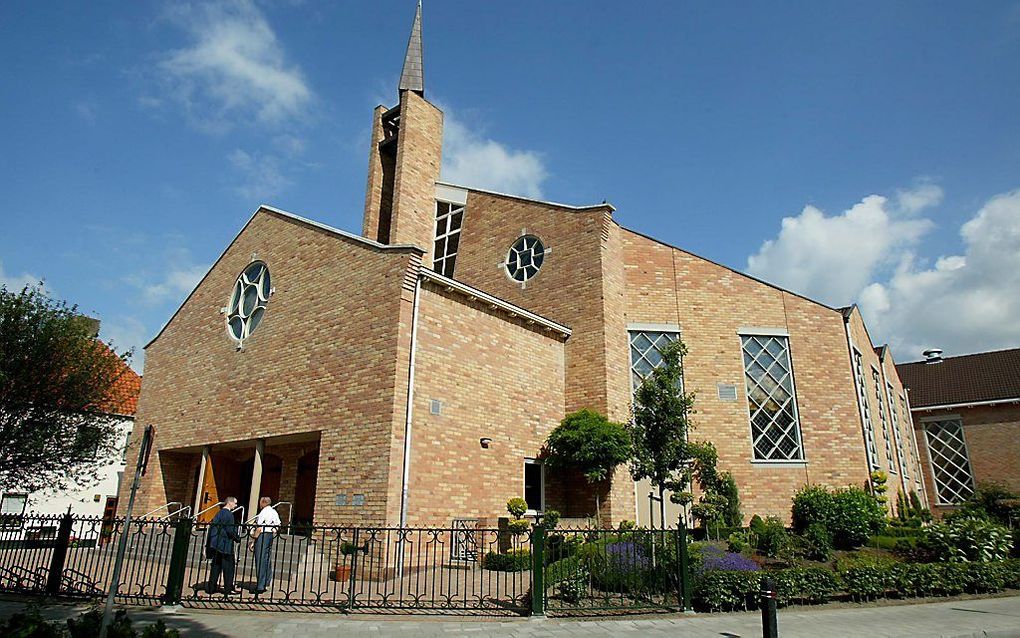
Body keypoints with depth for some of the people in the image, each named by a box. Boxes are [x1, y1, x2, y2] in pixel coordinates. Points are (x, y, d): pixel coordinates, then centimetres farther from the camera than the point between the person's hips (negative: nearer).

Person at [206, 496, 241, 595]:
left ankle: (212, 588, 17)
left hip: (216, 544, 9)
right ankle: (228, 589, 3)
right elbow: (231, 530, -18)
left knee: (215, 566, 14)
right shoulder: (228, 514, -14)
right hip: (225, 545, -9)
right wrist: (238, 538, -3)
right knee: (228, 567, 0)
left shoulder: (219, 513, 13)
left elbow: (212, 527, 17)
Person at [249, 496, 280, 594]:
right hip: (270, 536, 8)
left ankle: (260, 586, 1)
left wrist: (253, 542, -14)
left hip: (262, 535, -8)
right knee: (268, 560, 14)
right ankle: (266, 584, 21)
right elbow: (278, 525, 16)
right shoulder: (274, 512, 11)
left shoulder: (263, 513, -14)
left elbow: (259, 529, -18)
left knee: (261, 561, -3)